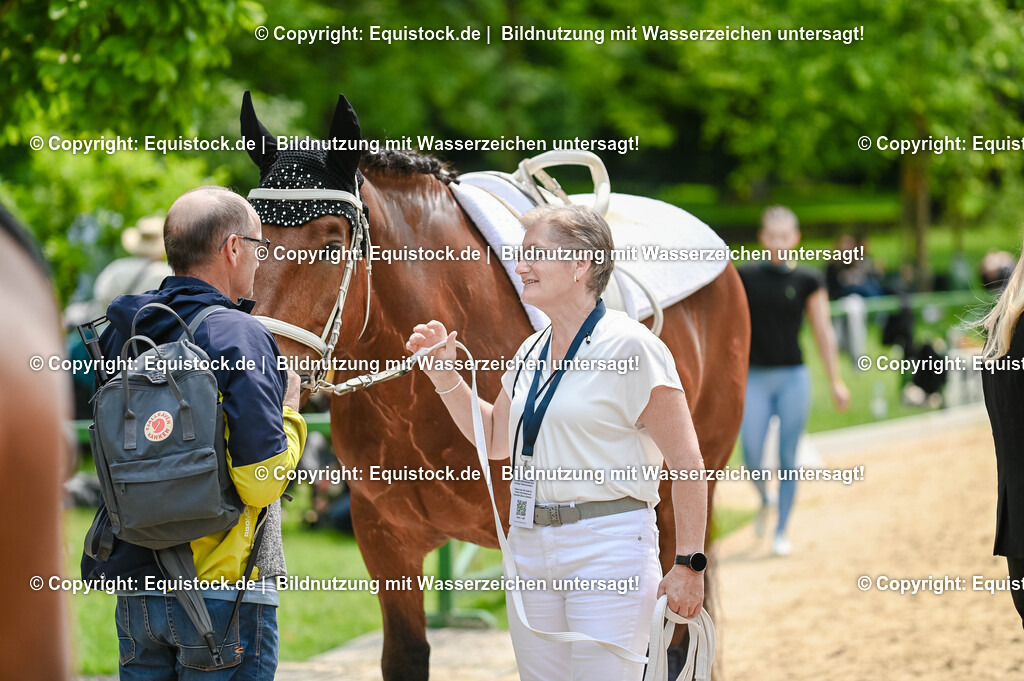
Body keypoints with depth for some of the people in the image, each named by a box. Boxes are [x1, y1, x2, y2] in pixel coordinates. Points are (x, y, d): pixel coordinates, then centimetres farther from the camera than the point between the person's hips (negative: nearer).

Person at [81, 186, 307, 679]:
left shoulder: (120, 334, 7)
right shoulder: (238, 336, -13)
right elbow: (260, 481, -19)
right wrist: (289, 411, 1)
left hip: (136, 590, 6)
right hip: (223, 586, -6)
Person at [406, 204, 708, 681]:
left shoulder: (631, 347, -11)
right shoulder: (532, 352, 12)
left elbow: (686, 462, -12)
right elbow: (496, 440, 25)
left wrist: (689, 564, -15)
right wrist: (444, 373, 12)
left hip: (608, 546, -8)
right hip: (529, 544, 8)